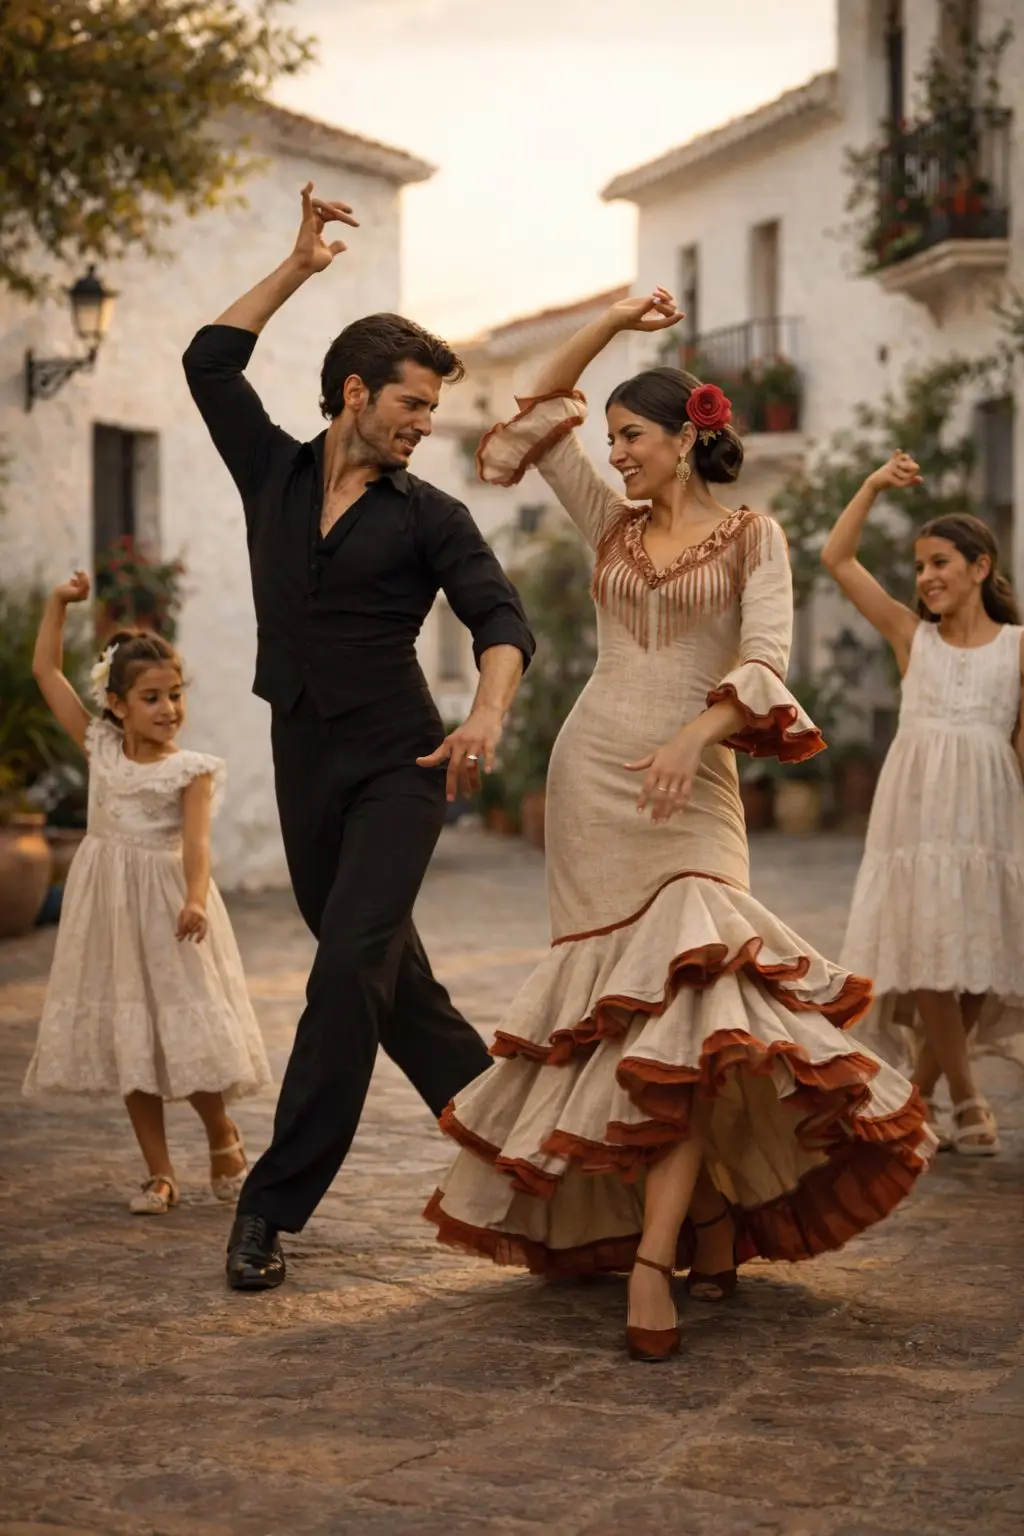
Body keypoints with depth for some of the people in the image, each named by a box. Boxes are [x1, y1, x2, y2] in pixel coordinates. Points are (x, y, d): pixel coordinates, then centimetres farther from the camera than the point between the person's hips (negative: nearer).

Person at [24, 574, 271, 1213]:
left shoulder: (192, 768, -6)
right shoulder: (100, 747, 4)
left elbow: (196, 840, -20)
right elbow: (47, 671, 9)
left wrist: (195, 899, -37)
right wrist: (59, 604, 4)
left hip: (166, 898, -3)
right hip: (109, 904, 4)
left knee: (185, 1030, -4)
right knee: (129, 1043, 5)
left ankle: (225, 1138, 23)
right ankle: (161, 1174, 13)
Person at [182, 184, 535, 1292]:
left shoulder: (428, 517, -1)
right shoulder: (273, 475, 9)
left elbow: (500, 620, -11)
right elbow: (210, 361, 14)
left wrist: (489, 713, -31)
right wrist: (299, 264, 13)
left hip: (397, 764, -4)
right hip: (305, 765, 4)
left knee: (349, 966, -16)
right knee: (389, 974, 12)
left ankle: (274, 1204, -15)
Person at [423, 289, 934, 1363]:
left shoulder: (752, 537, 3)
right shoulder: (614, 524, 14)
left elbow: (766, 661, -10)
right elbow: (535, 423, 17)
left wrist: (694, 732, -26)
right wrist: (609, 325, 11)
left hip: (691, 783, -4)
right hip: (591, 773, 4)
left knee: (681, 992, -19)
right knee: (611, 985, 1)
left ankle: (653, 1258, -23)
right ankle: (710, 1211, 14)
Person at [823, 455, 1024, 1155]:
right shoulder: (911, 636, 10)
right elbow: (837, 558, 7)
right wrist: (875, 485, 2)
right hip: (916, 812, 0)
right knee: (926, 957, -7)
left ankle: (919, 1095, 17)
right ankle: (966, 1101, 2)